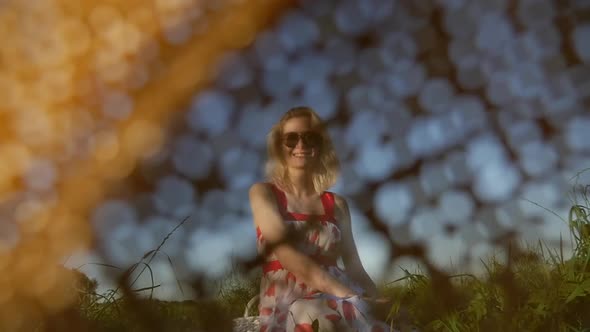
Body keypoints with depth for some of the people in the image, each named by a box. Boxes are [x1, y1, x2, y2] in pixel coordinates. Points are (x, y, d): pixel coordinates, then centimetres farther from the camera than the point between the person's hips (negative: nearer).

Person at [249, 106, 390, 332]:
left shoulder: (336, 204, 18)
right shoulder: (263, 192, 7)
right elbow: (284, 251, -10)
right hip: (285, 305, -3)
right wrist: (343, 293, -24)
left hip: (334, 301, 3)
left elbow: (354, 267, 14)